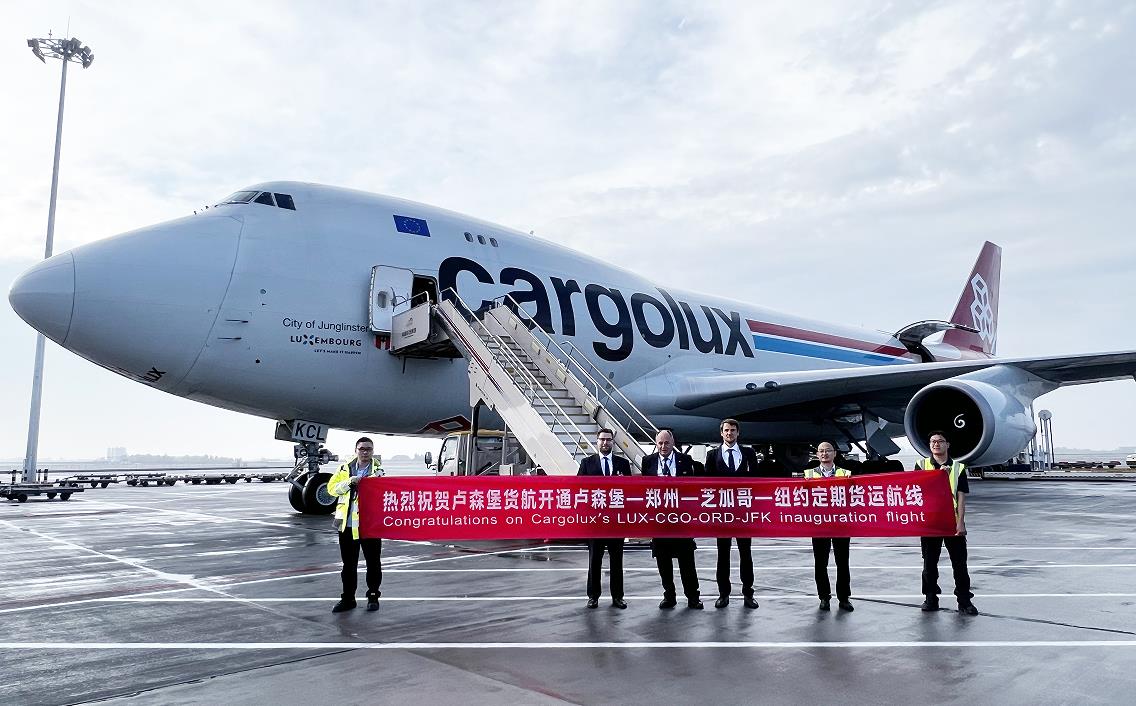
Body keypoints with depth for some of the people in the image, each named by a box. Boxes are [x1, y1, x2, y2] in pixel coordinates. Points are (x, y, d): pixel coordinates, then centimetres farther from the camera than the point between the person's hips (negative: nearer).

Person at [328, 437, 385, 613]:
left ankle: (373, 596, 20)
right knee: (348, 563, 11)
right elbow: (332, 488, 0)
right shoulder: (345, 469, 8)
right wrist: (349, 482, -14)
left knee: (373, 562, 6)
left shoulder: (379, 470, 0)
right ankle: (348, 598, 22)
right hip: (347, 523, 3)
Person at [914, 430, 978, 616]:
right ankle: (931, 599, 16)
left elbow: (961, 497, -1)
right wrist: (939, 474, -15)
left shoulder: (958, 467, 4)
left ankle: (964, 601, 10)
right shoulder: (922, 465, 6)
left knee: (959, 562, 1)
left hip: (953, 521, -1)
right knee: (929, 562, 7)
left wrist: (960, 522, -10)